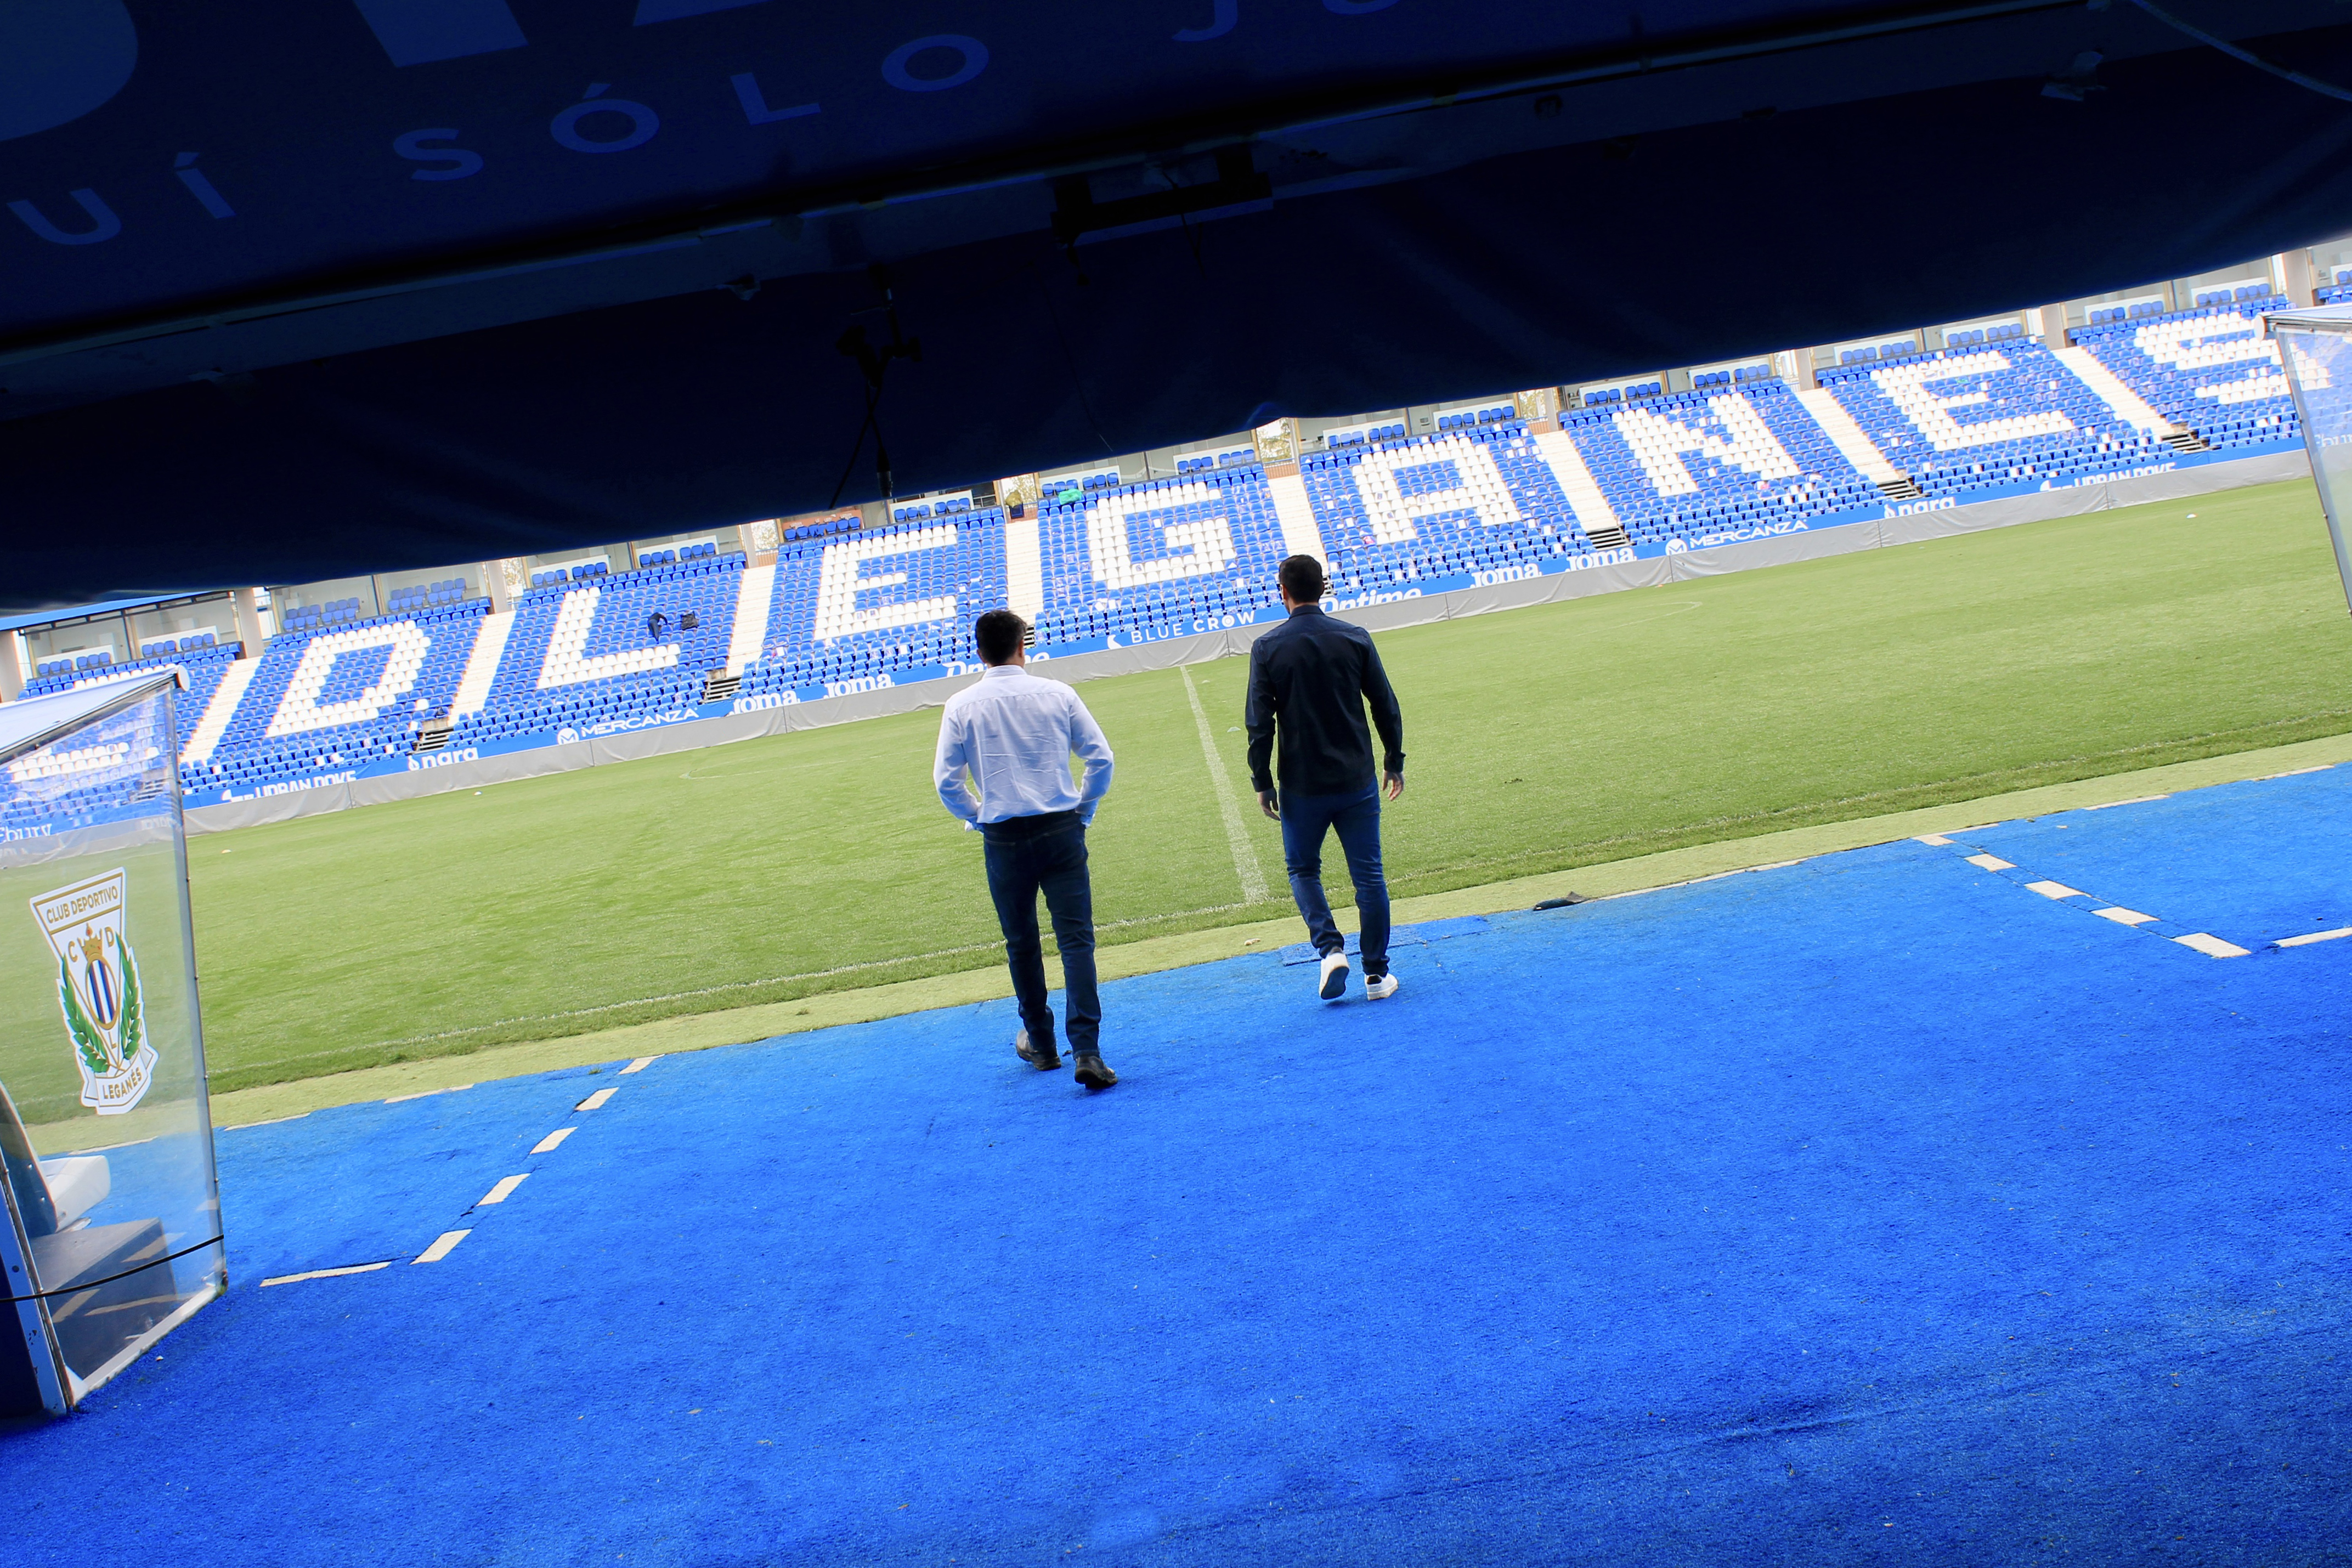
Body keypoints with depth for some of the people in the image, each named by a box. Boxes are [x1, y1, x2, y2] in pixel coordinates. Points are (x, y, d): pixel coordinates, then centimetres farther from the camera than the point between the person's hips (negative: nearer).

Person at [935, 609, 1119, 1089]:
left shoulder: (962, 706, -2)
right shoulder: (1057, 694, -1)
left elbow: (947, 781, -2)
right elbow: (1101, 758, 0)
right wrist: (1083, 809, 12)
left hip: (1004, 838, 0)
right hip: (1062, 831, 0)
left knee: (1021, 944, 16)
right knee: (1076, 938, -2)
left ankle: (1040, 1044, 28)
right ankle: (1087, 1050, -12)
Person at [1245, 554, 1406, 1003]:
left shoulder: (1268, 648, -6)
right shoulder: (1355, 638, -2)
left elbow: (1259, 722, -7)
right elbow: (1386, 706, 2)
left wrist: (1262, 782, 0)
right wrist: (1394, 763, 13)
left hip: (1301, 785, -1)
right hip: (1357, 780, 1)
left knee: (1303, 868, 18)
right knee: (1368, 874, 9)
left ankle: (1331, 948, -2)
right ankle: (1376, 973, 12)